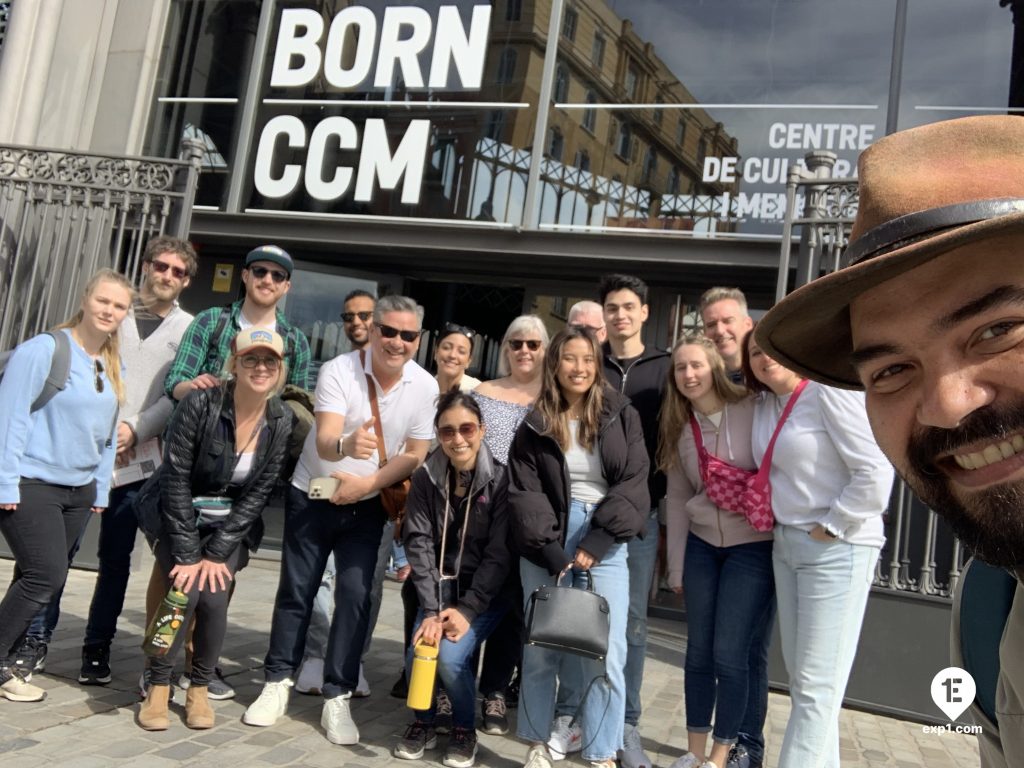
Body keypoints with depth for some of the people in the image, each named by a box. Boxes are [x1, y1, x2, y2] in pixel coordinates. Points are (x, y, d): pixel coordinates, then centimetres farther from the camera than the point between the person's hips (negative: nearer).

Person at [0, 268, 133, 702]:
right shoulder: (44, 349, -10)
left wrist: (101, 490, 13)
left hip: (80, 491, 7)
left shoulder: (113, 366, 10)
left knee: (42, 579, 9)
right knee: (46, 576, -10)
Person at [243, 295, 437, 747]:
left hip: (367, 505, 1)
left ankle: (337, 698, 7)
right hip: (312, 495, -1)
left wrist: (367, 482, -18)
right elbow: (325, 440, -32)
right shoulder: (338, 370, -21)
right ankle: (278, 683, 23)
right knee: (296, 590, 6)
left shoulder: (425, 387, -12)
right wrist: (346, 444, -56)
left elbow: (416, 454, -6)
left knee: (355, 594, -4)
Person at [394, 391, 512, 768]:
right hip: (440, 588, 3)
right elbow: (419, 544, -9)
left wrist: (467, 610, -21)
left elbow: (499, 554, -14)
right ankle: (423, 721, 14)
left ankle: (465, 728, 9)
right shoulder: (425, 478, -6)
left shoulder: (500, 479, -14)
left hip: (486, 593, -3)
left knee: (450, 655, -22)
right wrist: (431, 611, -18)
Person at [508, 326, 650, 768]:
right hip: (546, 546, 1)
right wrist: (552, 552, -12)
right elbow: (524, 494, -1)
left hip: (603, 543, 0)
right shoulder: (535, 425, 5)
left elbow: (633, 485, -2)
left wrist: (596, 543, -11)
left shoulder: (621, 417, 3)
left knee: (606, 654, -3)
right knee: (540, 648, 6)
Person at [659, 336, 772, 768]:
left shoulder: (753, 410, -12)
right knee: (699, 650, 9)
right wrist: (676, 568, 7)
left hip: (754, 546, -5)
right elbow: (677, 500, 8)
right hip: (701, 545, 5)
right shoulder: (680, 428, 5)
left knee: (730, 653, -2)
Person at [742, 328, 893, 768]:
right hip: (786, 545, 8)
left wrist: (830, 529, -15)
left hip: (838, 549, -8)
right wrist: (781, 529, 7)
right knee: (801, 676, 14)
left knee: (817, 682, -2)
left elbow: (876, 472, -20)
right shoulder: (763, 405, 10)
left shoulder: (831, 391, -14)